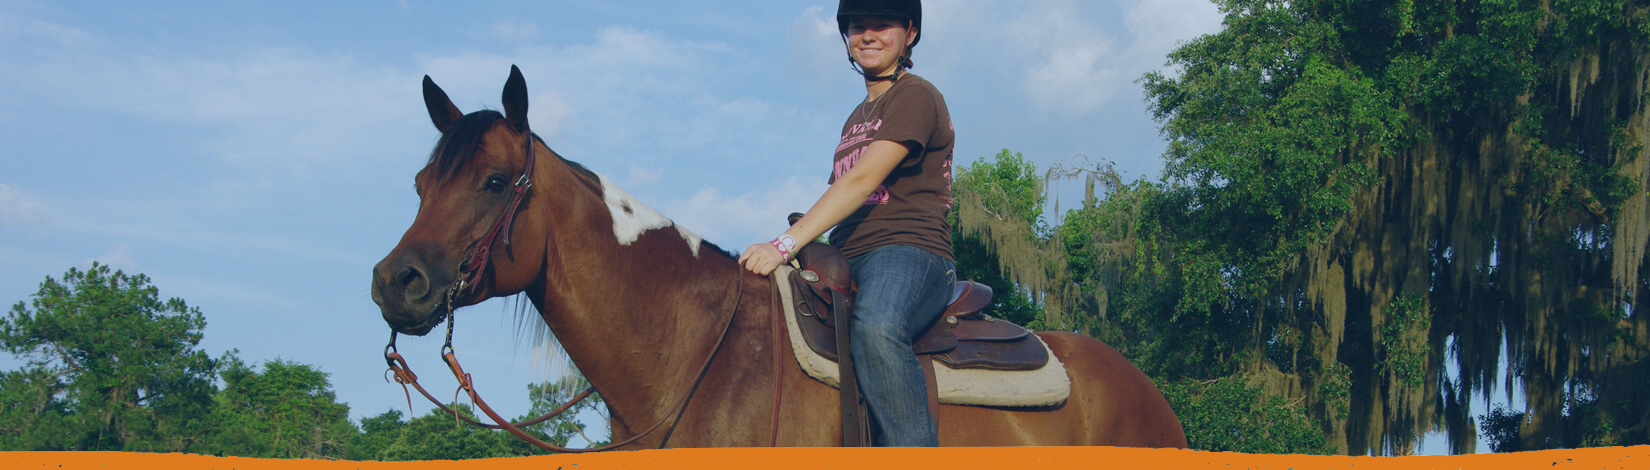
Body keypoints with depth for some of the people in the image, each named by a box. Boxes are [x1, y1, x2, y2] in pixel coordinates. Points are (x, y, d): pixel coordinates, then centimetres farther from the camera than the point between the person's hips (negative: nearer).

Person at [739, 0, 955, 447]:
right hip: (846, 261, 9)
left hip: (908, 252, -9)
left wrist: (787, 243, -24)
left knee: (875, 327, -41)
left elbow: (863, 180, -15)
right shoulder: (857, 117, 26)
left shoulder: (916, 97, -2)